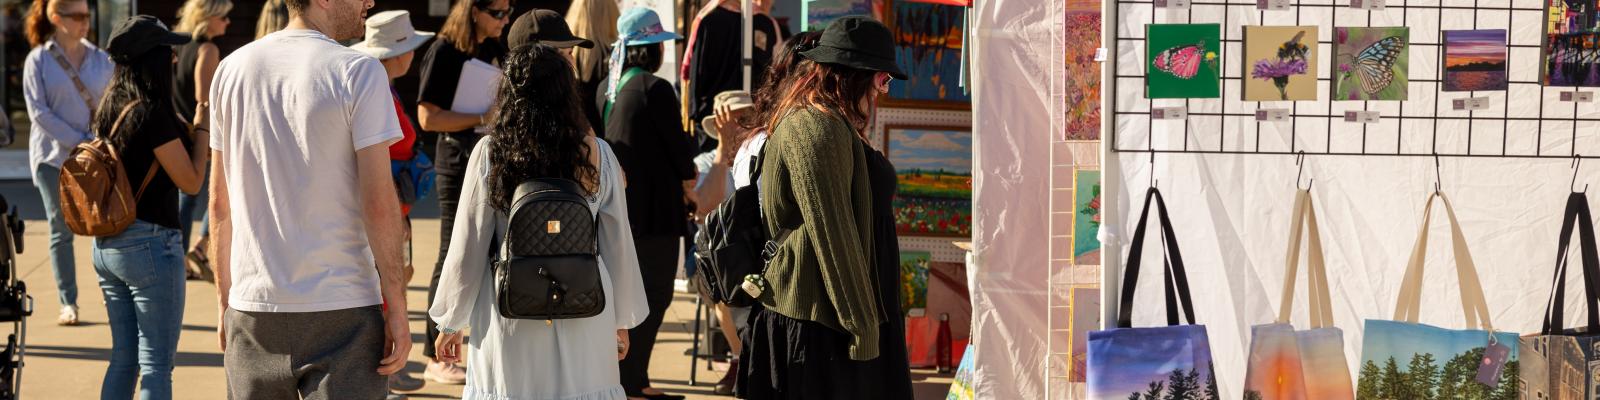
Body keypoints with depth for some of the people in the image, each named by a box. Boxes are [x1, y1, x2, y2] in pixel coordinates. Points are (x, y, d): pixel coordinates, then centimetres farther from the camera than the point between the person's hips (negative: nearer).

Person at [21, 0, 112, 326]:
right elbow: (39, 112, -7)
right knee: (61, 231, 3)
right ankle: (68, 303, 10)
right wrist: (78, 141, -14)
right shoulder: (38, 61, -1)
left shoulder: (100, 60, 8)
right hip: (54, 156, -2)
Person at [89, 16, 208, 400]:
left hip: (106, 245, 8)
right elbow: (191, 181, -12)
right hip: (150, 245, -8)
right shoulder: (153, 113, -18)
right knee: (156, 366, -2)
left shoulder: (109, 110, 7)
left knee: (124, 359, 17)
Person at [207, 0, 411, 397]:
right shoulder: (358, 72, -8)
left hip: (252, 306, 5)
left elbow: (220, 203, 10)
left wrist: (224, 300, 16)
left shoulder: (232, 68, 7)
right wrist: (396, 308, -7)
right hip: (341, 310, -5)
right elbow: (378, 203, -12)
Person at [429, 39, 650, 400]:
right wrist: (622, 320, 18)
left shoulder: (490, 154, -8)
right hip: (583, 322, 1)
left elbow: (467, 250, -3)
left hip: (511, 318, -1)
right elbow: (618, 248, 5)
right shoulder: (597, 155, -4)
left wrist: (451, 322, 10)